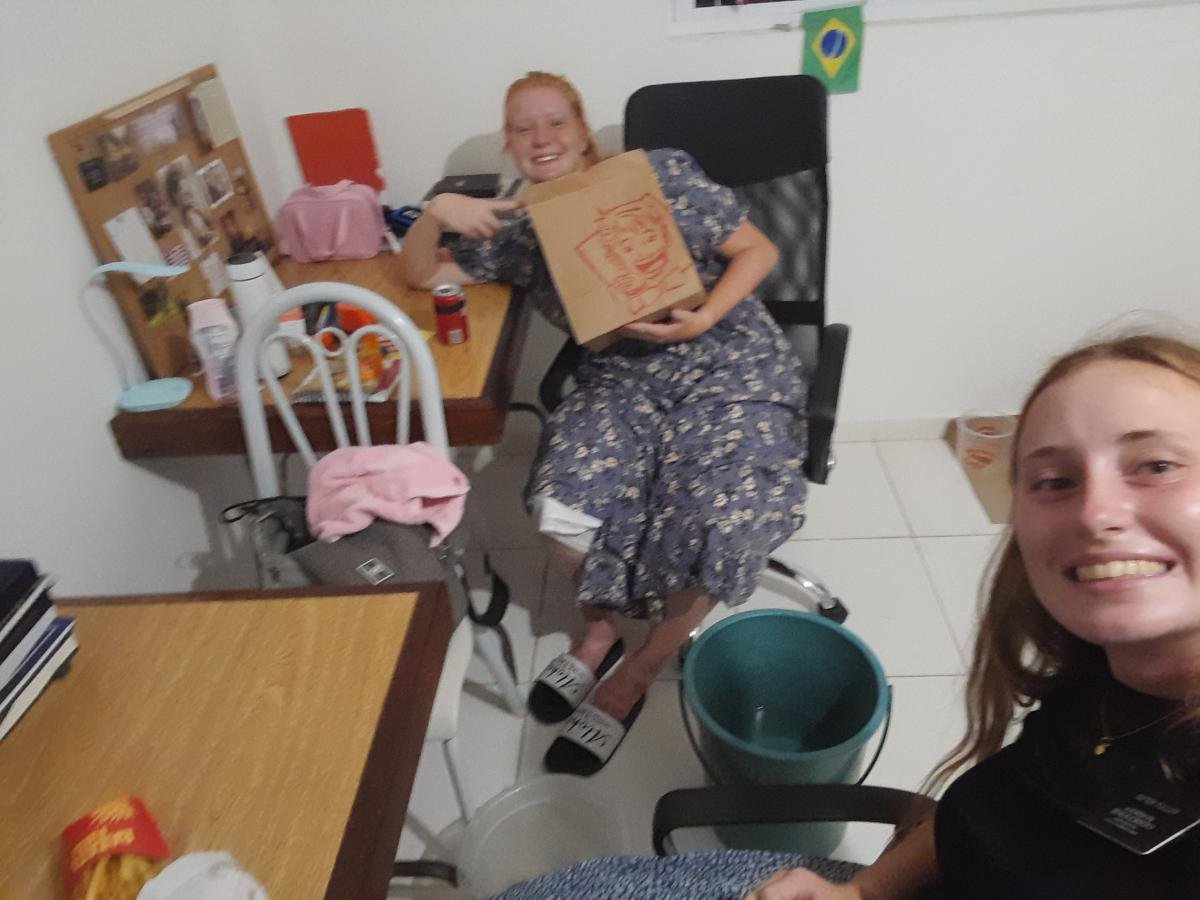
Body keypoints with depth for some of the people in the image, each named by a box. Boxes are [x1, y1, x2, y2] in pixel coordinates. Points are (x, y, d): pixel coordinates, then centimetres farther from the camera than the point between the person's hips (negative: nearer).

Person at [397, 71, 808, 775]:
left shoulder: (660, 174, -3)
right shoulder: (517, 228, 7)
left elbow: (758, 250, 0)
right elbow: (421, 274, 12)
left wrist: (702, 319, -17)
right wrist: (437, 212, -9)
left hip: (730, 362, -2)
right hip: (624, 375, 3)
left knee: (717, 524, -27)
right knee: (561, 509, -26)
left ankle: (635, 675, 0)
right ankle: (600, 624, 8)